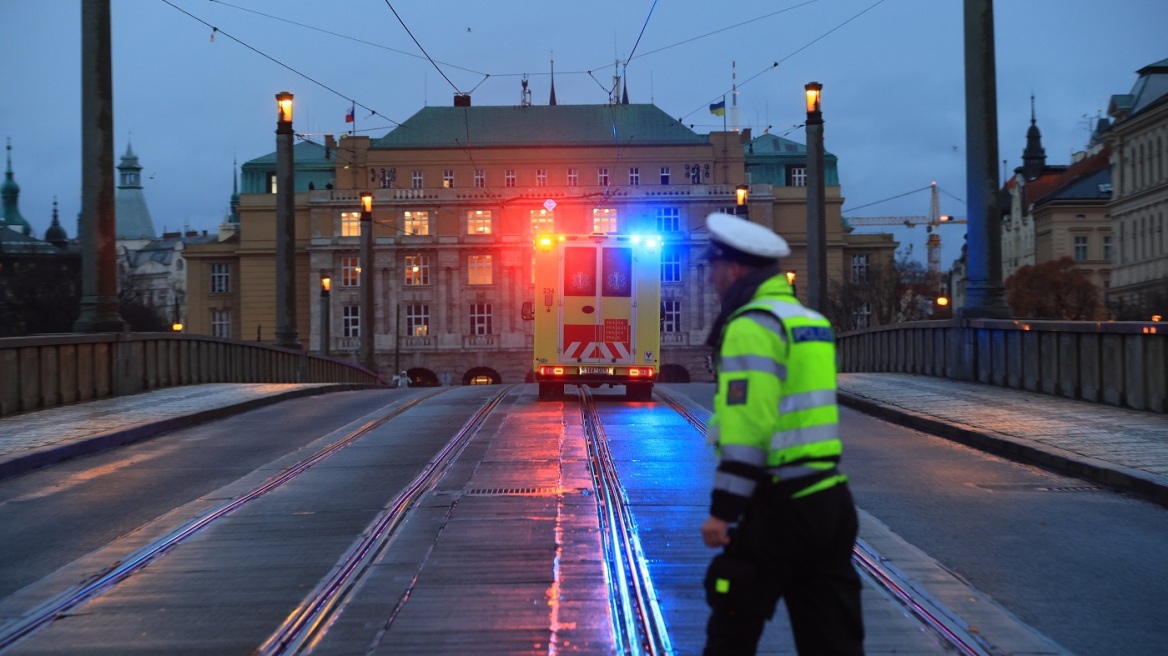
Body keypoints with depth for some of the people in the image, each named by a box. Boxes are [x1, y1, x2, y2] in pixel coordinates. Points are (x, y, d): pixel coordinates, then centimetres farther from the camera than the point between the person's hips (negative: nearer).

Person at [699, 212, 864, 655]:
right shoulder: (810, 320, 17)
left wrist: (723, 509, -20)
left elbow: (748, 426, -21)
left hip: (780, 508, -9)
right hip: (830, 500, 9)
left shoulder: (752, 326, -12)